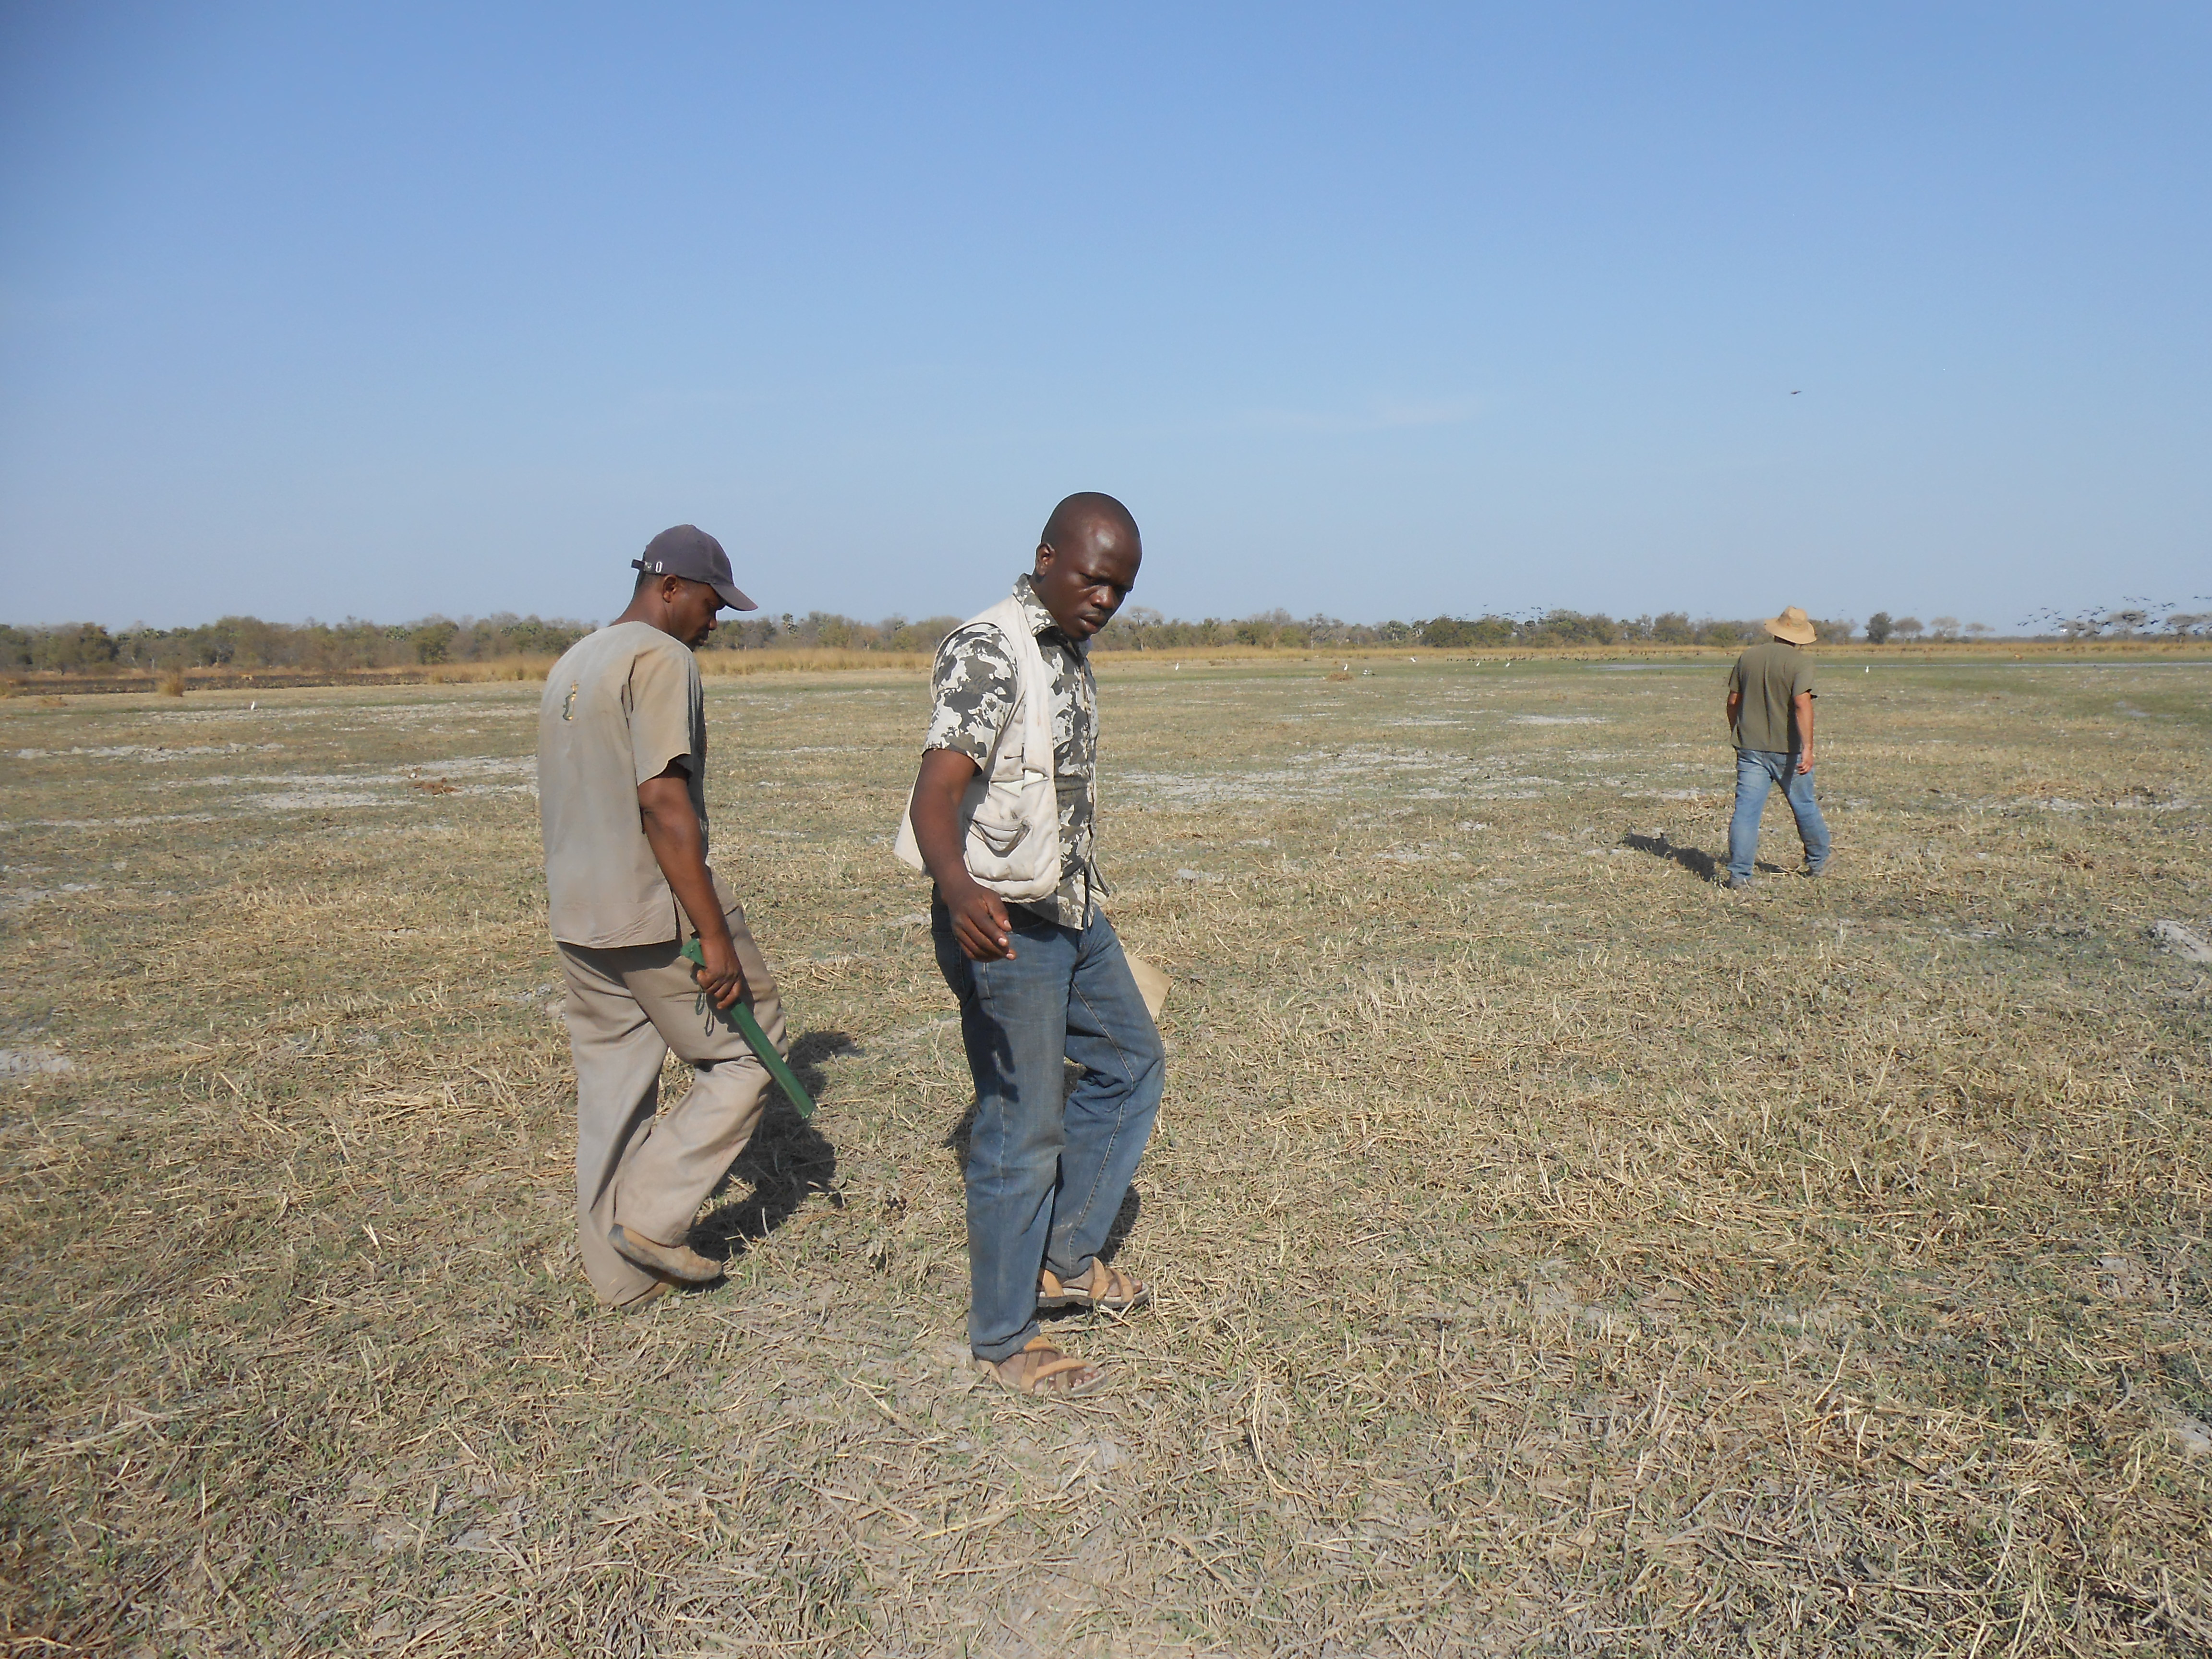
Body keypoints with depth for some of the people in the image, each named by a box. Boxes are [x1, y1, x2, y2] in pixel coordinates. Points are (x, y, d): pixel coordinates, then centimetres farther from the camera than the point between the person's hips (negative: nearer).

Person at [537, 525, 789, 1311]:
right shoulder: (662, 659, -13)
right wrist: (717, 936, -21)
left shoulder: (569, 666, 17)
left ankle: (620, 1270, 23)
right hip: (655, 909, -9)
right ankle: (653, 1215, 5)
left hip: (576, 915, 9)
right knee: (746, 1055, 7)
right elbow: (663, 802, -22)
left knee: (611, 1092, 14)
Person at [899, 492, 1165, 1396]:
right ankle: (1002, 1337, 17)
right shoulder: (989, 652, -18)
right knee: (1022, 1130, -1)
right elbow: (938, 788, -31)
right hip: (1002, 925, -10)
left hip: (1072, 912, 10)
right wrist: (960, 889, -50)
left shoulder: (1069, 657, 11)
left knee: (1131, 1063, 20)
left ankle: (1063, 1258, 31)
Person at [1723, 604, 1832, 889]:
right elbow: (1802, 704, -22)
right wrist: (1808, 747, -25)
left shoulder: (1748, 657, 5)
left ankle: (1739, 873, -8)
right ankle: (1818, 861, 33)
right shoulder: (1800, 662, -9)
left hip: (1750, 748, 3)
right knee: (1805, 807, 16)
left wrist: (1738, 735, 25)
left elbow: (1733, 701, 10)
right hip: (1788, 750, -3)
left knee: (1746, 810, -1)